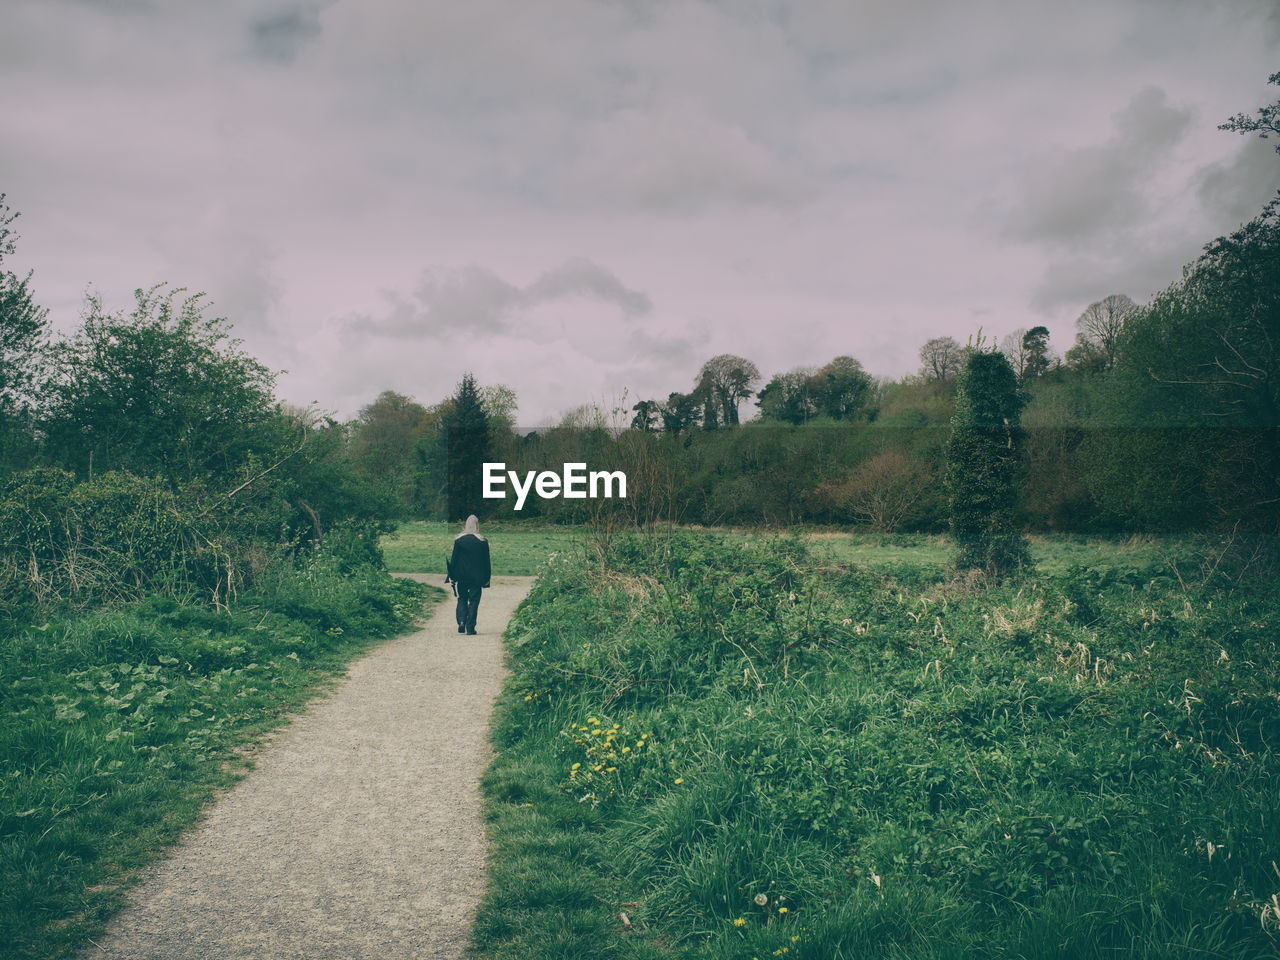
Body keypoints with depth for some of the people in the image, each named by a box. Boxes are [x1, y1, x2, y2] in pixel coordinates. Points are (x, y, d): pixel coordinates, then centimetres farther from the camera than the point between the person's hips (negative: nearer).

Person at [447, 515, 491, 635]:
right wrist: (486, 579, 8)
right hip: (477, 577, -1)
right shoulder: (483, 542, -5)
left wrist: (451, 576, 5)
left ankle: (461, 623, 2)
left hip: (461, 576, 1)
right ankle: (470, 628, 1)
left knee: (462, 599, 16)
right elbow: (486, 561, 0)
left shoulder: (458, 540, -5)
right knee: (474, 601, 4)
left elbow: (453, 559, -2)